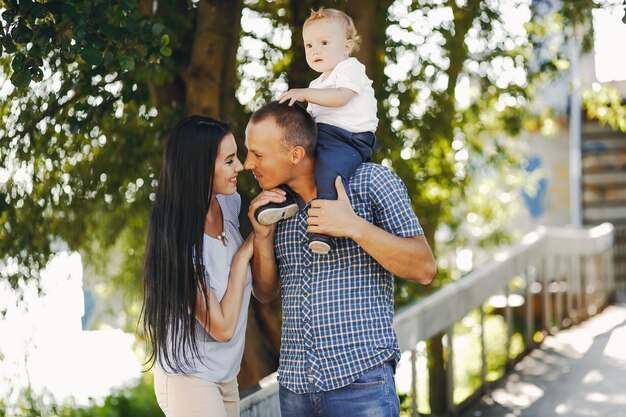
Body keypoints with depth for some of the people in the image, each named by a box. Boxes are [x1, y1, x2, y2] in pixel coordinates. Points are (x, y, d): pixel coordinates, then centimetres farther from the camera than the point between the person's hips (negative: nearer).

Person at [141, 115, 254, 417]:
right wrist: (243, 254, -13)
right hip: (190, 378, -7)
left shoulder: (230, 203, -3)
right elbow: (222, 327, -18)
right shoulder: (181, 242, -23)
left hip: (226, 377, 7)